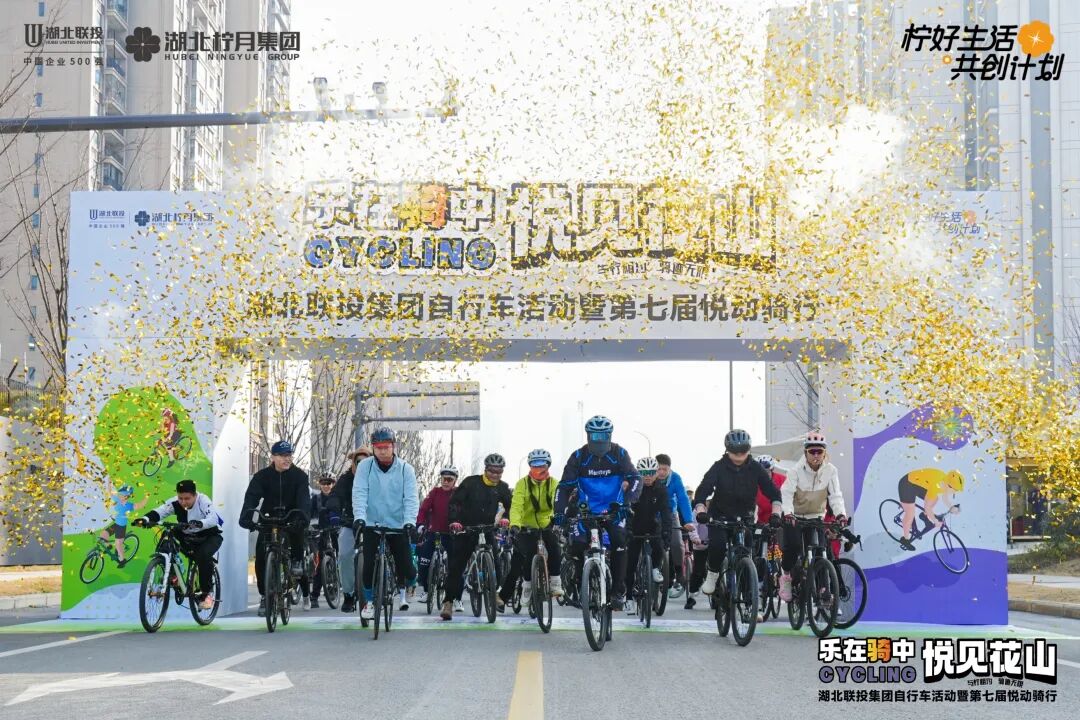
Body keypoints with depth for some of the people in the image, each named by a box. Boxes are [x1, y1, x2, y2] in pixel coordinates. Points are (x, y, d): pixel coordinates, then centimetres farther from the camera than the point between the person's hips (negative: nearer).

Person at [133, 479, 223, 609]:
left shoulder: (203, 501, -26)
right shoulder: (175, 502, -15)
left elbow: (213, 519, -41)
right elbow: (159, 511, -26)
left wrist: (198, 524, -61)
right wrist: (145, 519, -47)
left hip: (210, 536, -5)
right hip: (187, 537, 5)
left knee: (203, 555, -32)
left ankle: (206, 593, -17)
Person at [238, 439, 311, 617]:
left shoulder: (299, 475, -8)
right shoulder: (262, 476, -7)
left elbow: (304, 498, -22)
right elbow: (251, 497, -21)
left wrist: (302, 516, -44)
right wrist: (245, 517, -41)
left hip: (291, 517, -1)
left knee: (297, 529, -35)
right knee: (261, 556, -12)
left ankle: (297, 561, -8)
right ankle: (264, 597, 0)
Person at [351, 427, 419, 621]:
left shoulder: (405, 469, -3)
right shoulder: (365, 467, -2)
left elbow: (411, 498, -9)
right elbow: (359, 494, -11)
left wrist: (409, 521, -24)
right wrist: (359, 517, -25)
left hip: (398, 526, 0)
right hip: (372, 525, 0)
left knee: (408, 571, -4)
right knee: (369, 567, -9)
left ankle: (402, 589, 30)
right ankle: (369, 602, 14)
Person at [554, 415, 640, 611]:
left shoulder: (619, 454, -6)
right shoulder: (578, 457, -6)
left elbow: (633, 478, -12)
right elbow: (565, 486, -7)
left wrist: (627, 502, -29)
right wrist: (560, 511, -21)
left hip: (613, 509, -1)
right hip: (586, 510, 1)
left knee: (620, 541, -24)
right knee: (577, 544, -17)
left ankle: (619, 590, -16)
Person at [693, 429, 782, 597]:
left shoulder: (755, 468, -7)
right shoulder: (719, 467, -12)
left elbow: (773, 492, -11)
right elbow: (703, 489, -21)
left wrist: (775, 514, -27)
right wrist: (701, 511, -38)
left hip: (745, 517, 2)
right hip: (720, 515, -2)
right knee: (718, 544, -26)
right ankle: (712, 575, -2)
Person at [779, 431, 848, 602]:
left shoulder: (830, 470, -10)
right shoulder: (797, 470, -16)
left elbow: (835, 495, -12)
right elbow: (786, 492, -23)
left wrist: (840, 513, -31)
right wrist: (787, 512, -41)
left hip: (816, 517, 2)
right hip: (795, 517, -2)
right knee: (792, 546, -20)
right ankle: (786, 576, 6)